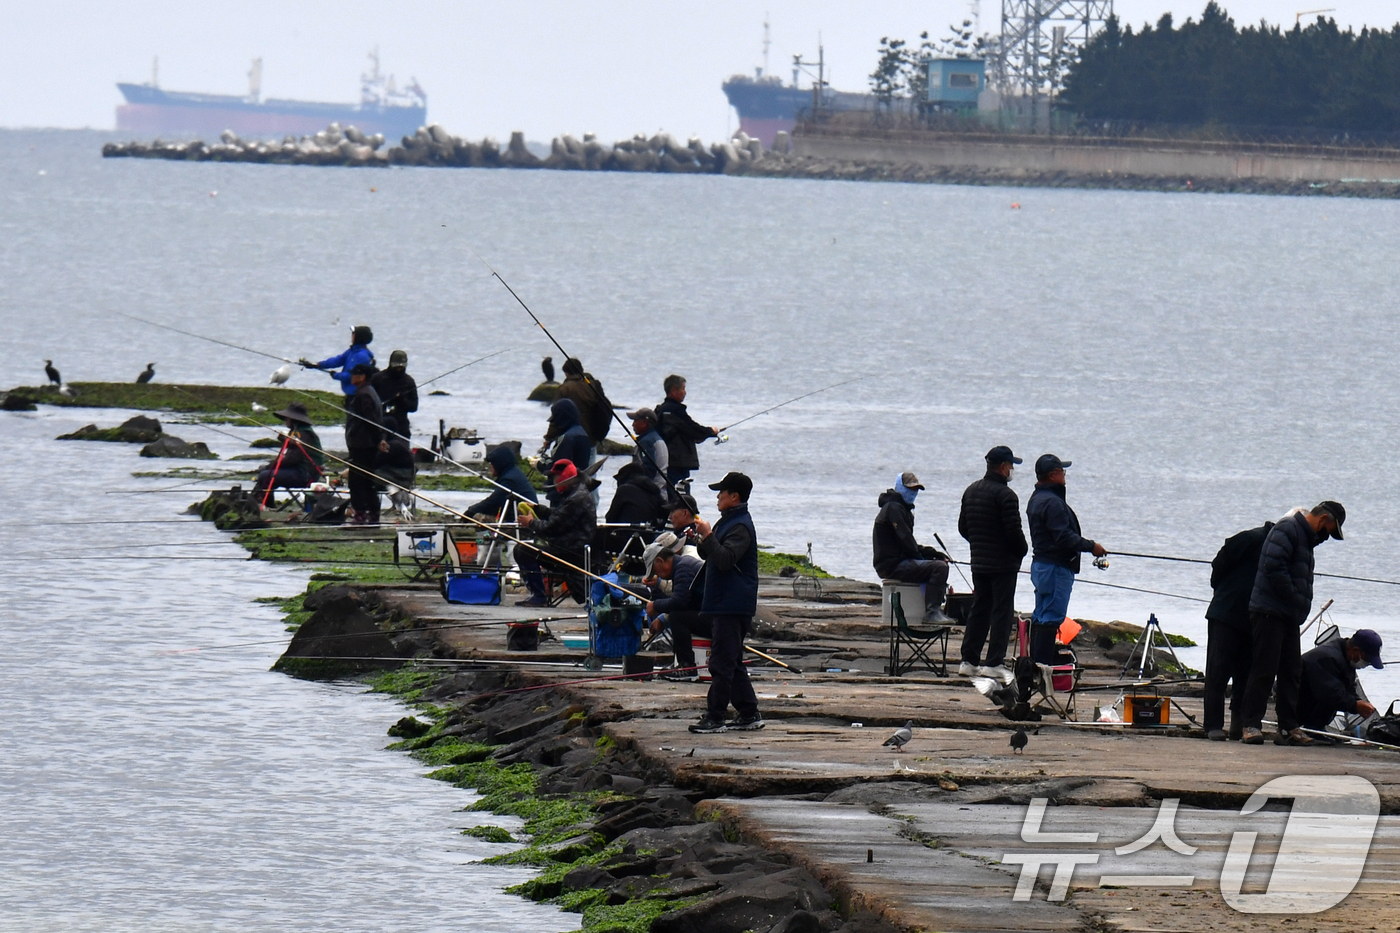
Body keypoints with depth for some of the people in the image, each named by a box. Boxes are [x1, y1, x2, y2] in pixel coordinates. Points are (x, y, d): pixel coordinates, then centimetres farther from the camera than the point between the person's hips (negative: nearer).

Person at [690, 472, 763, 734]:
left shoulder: (740, 526, -15)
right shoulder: (727, 522, 18)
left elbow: (725, 559, -27)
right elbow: (709, 556, 26)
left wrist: (708, 536, -23)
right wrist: (701, 538, 8)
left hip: (732, 606, -11)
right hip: (721, 604, 11)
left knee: (721, 663, -10)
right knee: (732, 662, 13)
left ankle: (715, 717, -10)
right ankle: (749, 714, 17)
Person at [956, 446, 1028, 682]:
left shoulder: (971, 491, 10)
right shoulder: (1004, 495, -16)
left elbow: (963, 527, 16)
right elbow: (1014, 530, -18)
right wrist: (1022, 551, 0)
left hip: (978, 562, 8)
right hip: (1003, 563, -8)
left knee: (979, 610, 13)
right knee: (1002, 612, -4)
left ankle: (969, 660, 14)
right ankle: (994, 662, -8)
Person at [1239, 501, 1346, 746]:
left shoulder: (1305, 537, 22)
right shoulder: (1287, 530, -10)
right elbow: (1274, 567, -21)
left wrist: (1300, 607, 11)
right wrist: (1295, 600, -16)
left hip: (1290, 616, 10)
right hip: (1269, 613, -10)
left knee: (1291, 671, 8)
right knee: (1264, 670, -10)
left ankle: (1289, 728, 10)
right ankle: (1251, 726, -9)